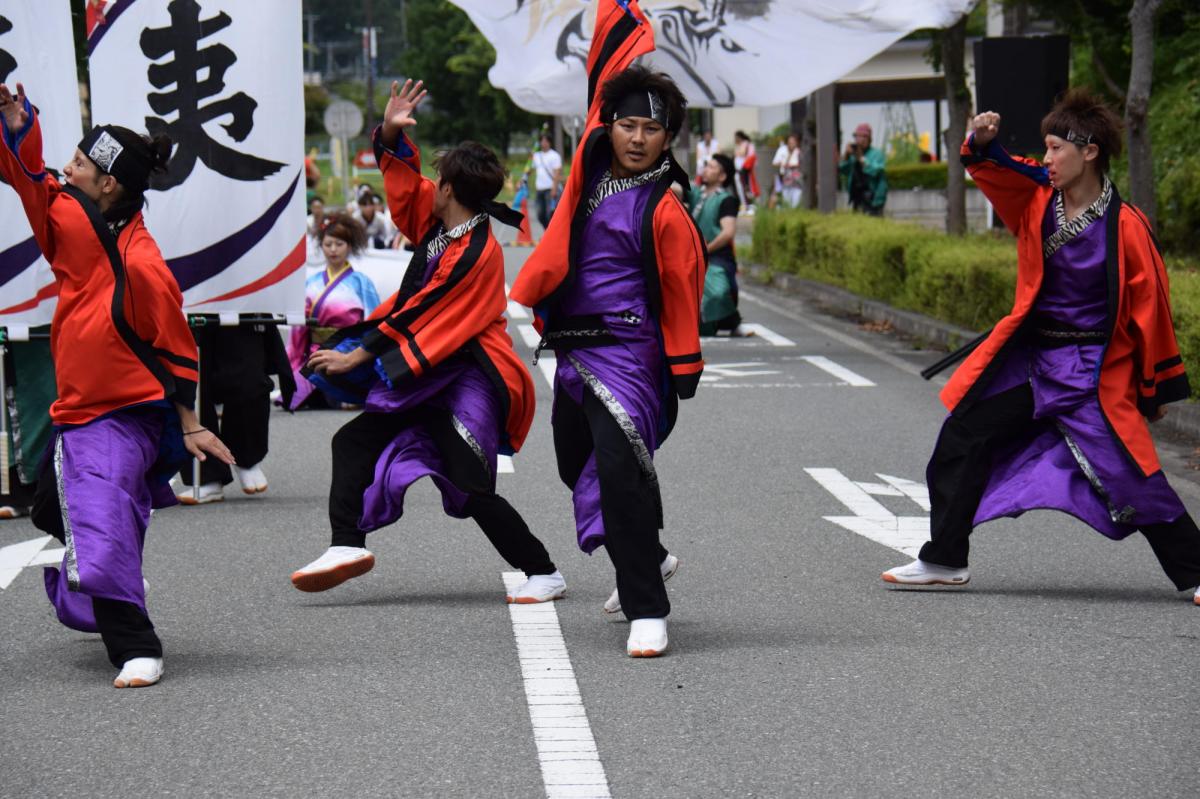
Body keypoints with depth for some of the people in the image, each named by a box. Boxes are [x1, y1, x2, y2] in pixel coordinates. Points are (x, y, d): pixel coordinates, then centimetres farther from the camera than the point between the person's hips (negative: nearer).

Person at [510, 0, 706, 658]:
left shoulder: (664, 208, -11)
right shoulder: (593, 160, 4)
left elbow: (682, 288, -6)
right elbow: (609, 68, 10)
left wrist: (684, 369, -4)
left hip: (628, 351, -8)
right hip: (572, 346, 8)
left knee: (621, 467, -21)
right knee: (578, 464, 21)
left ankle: (647, 611, -19)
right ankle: (648, 558, 44)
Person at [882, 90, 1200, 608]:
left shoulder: (1125, 226, -14)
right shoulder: (1037, 197, 0)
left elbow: (1150, 307, -9)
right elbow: (995, 173, -7)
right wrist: (982, 143, -32)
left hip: (1093, 371, -6)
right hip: (1030, 359, 6)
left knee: (1132, 477, -11)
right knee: (962, 438, 8)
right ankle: (943, 561, 19)